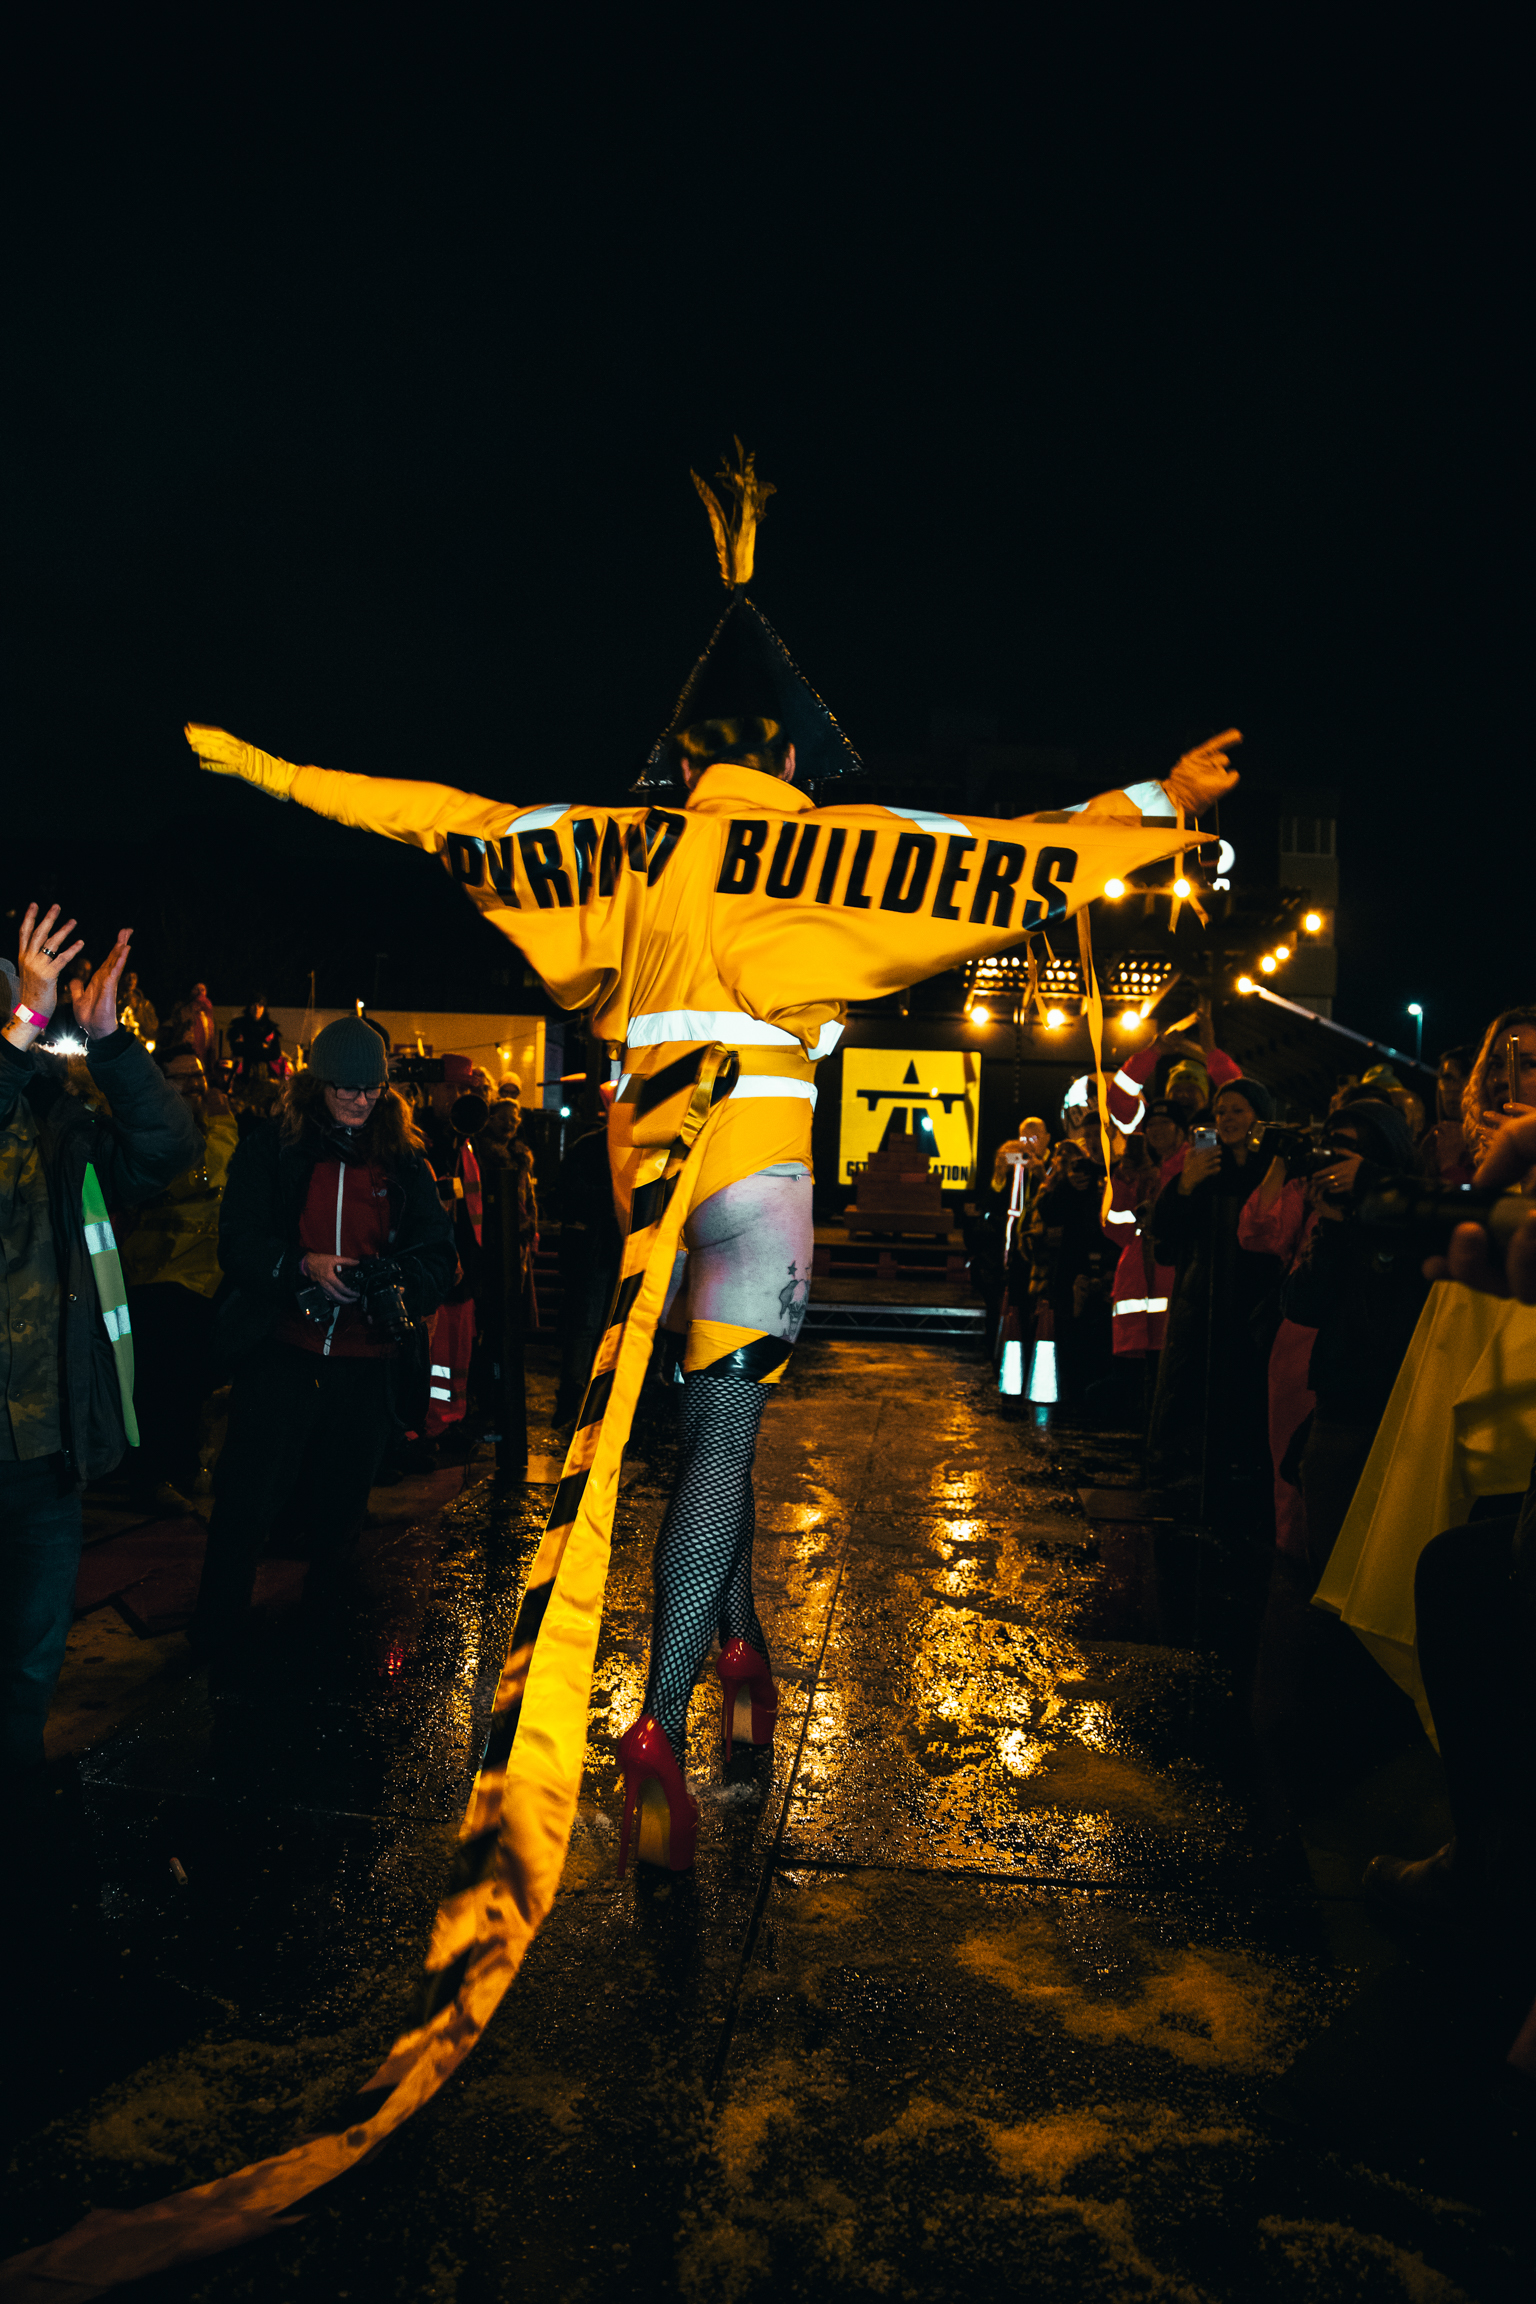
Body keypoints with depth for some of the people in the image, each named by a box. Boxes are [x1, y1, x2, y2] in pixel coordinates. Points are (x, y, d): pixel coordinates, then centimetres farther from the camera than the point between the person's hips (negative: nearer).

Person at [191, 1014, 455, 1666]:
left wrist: (397, 1281, -17)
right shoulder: (271, 1147, 0)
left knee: (341, 1512, 15)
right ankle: (217, 1647, 17)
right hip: (280, 1350, -2)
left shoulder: (404, 1161, 5)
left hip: (367, 1362, 2)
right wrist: (303, 1265, -21)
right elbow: (237, 1241, -5)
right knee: (245, 1501, -3)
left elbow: (439, 1256, 4)